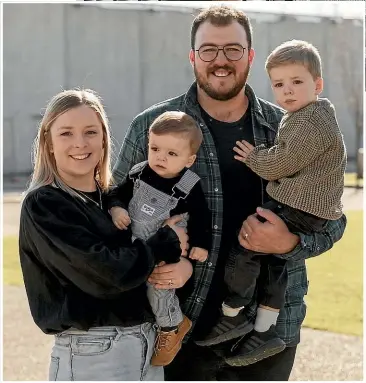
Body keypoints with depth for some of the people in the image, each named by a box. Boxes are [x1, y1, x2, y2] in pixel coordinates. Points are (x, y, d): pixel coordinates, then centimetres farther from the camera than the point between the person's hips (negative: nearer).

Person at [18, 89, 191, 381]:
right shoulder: (42, 204, -11)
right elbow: (105, 274, -21)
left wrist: (184, 264, -16)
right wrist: (167, 240, -9)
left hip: (148, 342, 6)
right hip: (92, 352, -6)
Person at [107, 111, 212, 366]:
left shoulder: (189, 188, -16)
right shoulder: (139, 174, -5)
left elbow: (201, 217, -7)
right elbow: (119, 193, 6)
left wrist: (200, 245, -14)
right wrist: (116, 208, -14)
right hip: (135, 248, 6)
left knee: (158, 286, -11)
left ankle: (172, 326, 16)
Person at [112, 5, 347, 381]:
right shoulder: (151, 128, -1)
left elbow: (331, 218, 7)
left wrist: (290, 244, -14)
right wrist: (157, 264, -19)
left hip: (271, 332, 2)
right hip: (181, 332, -2)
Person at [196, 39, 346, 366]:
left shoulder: (312, 123, -18)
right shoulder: (304, 119, 16)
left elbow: (281, 163, -19)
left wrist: (254, 157, -3)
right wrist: (261, 157, 11)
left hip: (299, 210, -11)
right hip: (303, 207, 11)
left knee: (244, 246, -9)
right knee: (274, 261, 16)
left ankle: (233, 316, 4)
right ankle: (266, 331, 21)